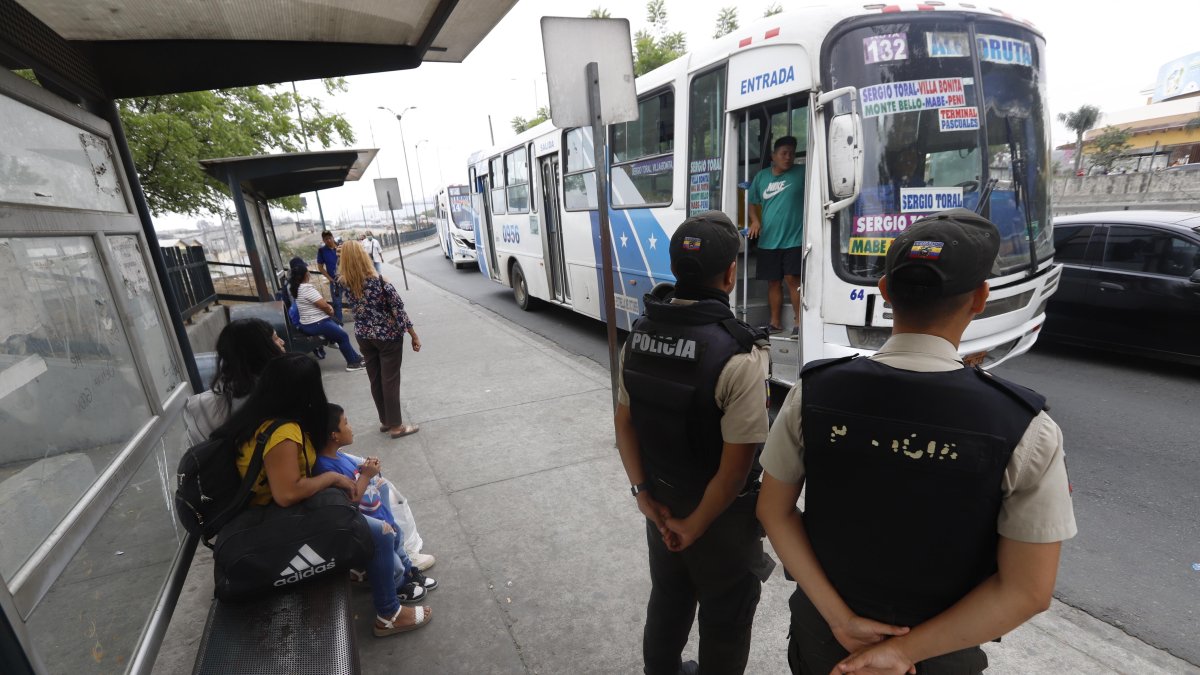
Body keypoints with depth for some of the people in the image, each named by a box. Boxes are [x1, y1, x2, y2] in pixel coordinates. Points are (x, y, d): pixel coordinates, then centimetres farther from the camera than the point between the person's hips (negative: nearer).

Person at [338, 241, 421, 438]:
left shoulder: (345, 284, -6)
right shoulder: (379, 282, -21)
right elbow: (399, 310, -17)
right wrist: (414, 336, -7)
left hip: (363, 336, 5)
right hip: (388, 336, -5)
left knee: (375, 380, 16)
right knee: (390, 381, 4)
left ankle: (385, 421, 30)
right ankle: (396, 426, 15)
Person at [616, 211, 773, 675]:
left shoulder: (640, 333, -9)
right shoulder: (740, 357, -28)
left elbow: (624, 423, -2)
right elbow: (735, 466, -25)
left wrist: (643, 492, 2)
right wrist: (695, 527, -12)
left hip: (661, 502, 6)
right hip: (721, 517, -5)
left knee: (668, 598, 29)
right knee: (725, 620, 21)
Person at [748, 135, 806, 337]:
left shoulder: (801, 172, 0)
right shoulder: (761, 176, 10)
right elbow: (753, 202, 19)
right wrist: (755, 220, 0)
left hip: (794, 239, -3)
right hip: (768, 240, 4)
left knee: (792, 279, -7)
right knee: (773, 282, 9)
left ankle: (799, 321, 2)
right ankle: (775, 322, 20)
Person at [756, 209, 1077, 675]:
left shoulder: (813, 391, -20)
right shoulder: (1024, 429, -23)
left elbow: (775, 511, -12)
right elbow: (1027, 591, -18)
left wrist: (840, 619, -9)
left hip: (821, 629, 1)